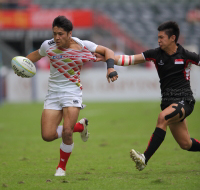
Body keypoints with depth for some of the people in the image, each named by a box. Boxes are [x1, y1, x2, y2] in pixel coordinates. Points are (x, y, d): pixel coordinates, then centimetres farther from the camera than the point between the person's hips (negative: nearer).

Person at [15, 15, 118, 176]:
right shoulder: (48, 45, -3)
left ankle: (62, 167, 6)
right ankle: (80, 126, 21)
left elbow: (107, 51, 0)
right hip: (53, 92, 3)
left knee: (66, 131, -19)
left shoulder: (83, 46, -10)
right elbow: (36, 55, 19)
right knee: (48, 135, -8)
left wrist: (110, 68, -17)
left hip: (72, 91, -3)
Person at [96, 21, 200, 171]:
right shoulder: (156, 54, 4)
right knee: (186, 144, 7)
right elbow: (130, 59, 2)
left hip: (184, 100, -5)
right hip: (168, 101, 5)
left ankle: (145, 158, -36)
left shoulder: (186, 56, -7)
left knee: (163, 117, -32)